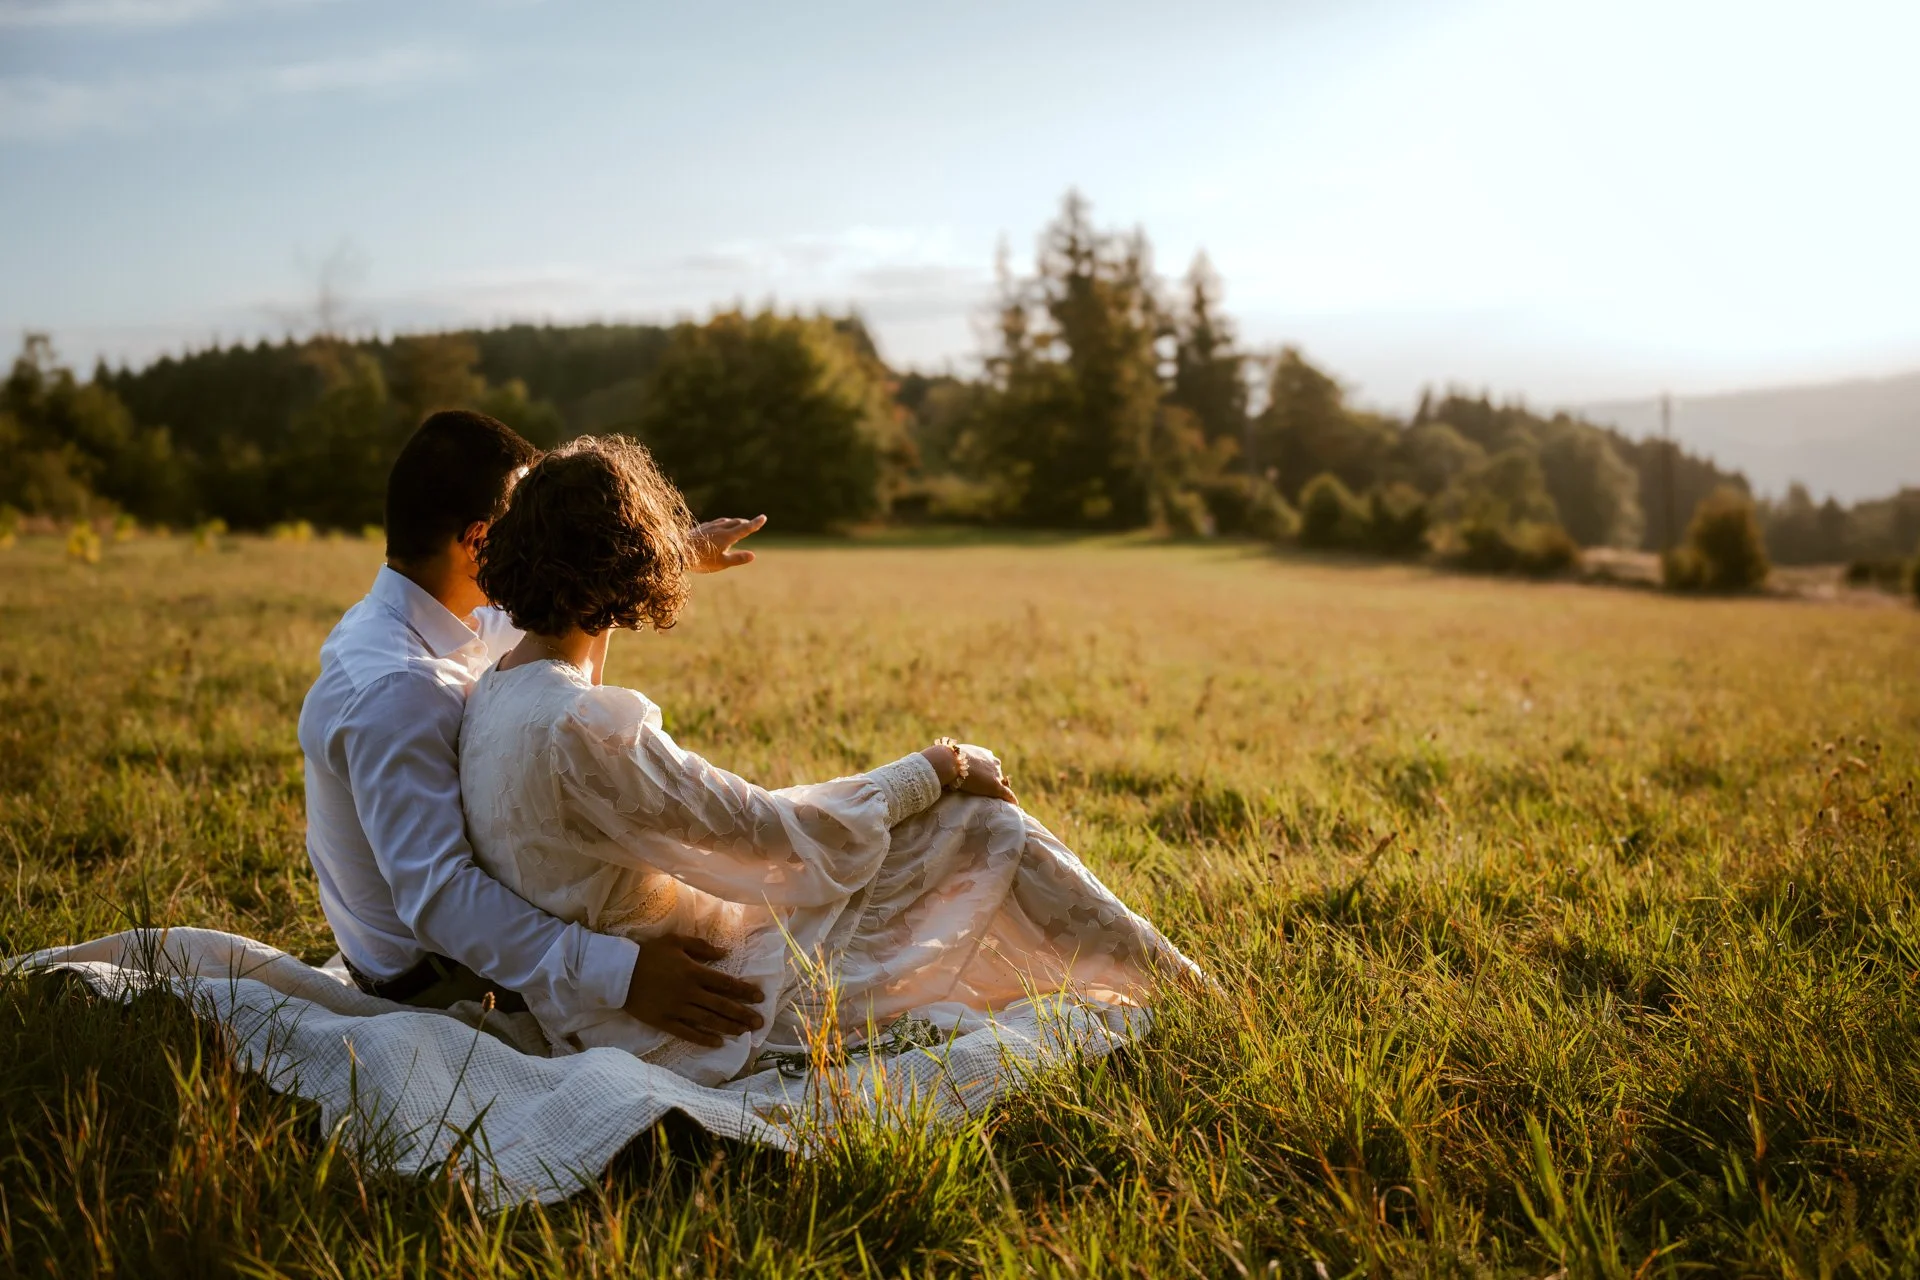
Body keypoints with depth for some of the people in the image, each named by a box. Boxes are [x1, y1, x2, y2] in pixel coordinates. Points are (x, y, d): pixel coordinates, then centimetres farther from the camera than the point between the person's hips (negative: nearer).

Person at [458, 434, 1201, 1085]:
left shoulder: (494, 693, 2)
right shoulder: (583, 725, -28)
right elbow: (772, 829, -21)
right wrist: (938, 769, -7)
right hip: (691, 1029, -10)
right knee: (982, 827, -5)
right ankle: (1195, 1003, 14)